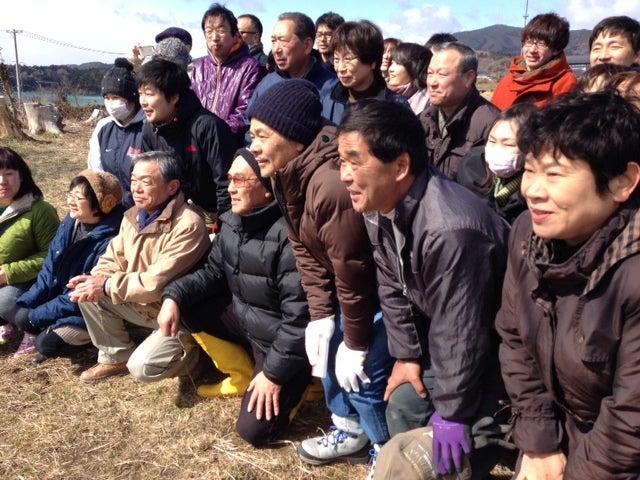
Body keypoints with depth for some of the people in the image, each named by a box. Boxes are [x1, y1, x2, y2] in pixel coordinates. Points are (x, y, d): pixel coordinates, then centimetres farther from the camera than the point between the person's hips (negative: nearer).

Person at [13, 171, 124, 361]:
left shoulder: (109, 242, -28)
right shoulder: (70, 223, -3)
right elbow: (50, 270, 6)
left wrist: (39, 314, -18)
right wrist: (26, 304, -2)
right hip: (61, 298, 8)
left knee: (47, 343, -18)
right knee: (23, 317, -5)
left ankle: (90, 337, 5)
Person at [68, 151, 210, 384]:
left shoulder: (188, 226, -27)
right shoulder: (132, 215, 2)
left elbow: (158, 283, -30)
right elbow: (113, 260, 6)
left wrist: (107, 285, -22)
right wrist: (95, 278, -18)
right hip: (140, 303, 8)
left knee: (142, 368, -24)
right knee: (88, 293, -7)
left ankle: (190, 352, 6)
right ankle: (116, 356, 10)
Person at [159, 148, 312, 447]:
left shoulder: (288, 235, -30)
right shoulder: (232, 222, -2)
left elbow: (300, 315, -28)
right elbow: (212, 273, 8)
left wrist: (275, 372, -23)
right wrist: (174, 296, -10)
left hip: (283, 342, -8)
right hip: (245, 321, 8)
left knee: (254, 430, -13)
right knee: (187, 307, 0)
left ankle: (295, 382, 16)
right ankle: (243, 376, 12)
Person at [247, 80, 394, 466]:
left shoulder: (330, 186, -35)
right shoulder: (289, 173, -5)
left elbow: (353, 274, -27)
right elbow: (305, 250, 1)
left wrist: (356, 344, -15)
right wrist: (321, 315, -4)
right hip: (347, 284, 9)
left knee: (362, 374, -5)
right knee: (326, 351, 15)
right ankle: (351, 435, 38)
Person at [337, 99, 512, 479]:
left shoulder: (447, 230, -39)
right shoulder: (379, 205, -10)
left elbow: (460, 335, -30)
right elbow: (393, 288, 3)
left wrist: (453, 412, -18)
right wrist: (406, 355, 5)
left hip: (497, 345, -8)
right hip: (443, 336, 8)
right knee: (403, 407, 12)